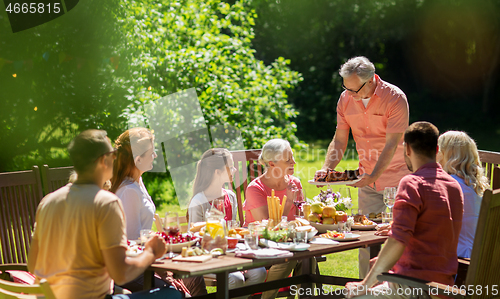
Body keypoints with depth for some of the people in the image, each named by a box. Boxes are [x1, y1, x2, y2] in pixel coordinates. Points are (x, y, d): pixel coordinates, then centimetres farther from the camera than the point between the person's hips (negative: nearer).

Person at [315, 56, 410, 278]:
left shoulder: (395, 98, -17)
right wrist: (326, 168, -15)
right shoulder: (346, 99, -2)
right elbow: (339, 141, 2)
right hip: (367, 179, 4)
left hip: (397, 177, -4)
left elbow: (391, 145, -22)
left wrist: (372, 177, -31)